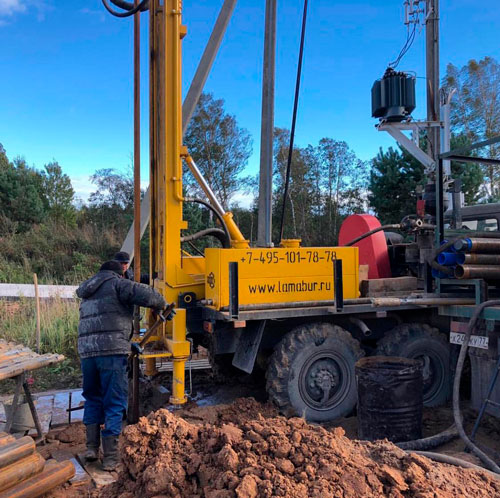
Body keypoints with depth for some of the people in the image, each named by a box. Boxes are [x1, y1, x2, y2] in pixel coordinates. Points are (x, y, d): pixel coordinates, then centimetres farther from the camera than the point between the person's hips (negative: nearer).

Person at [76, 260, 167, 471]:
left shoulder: (88, 295, 28)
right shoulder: (117, 284, 4)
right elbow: (146, 295, -10)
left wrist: (129, 344, 39)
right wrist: (161, 304, 10)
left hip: (86, 351, 7)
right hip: (112, 351, -6)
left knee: (92, 398, 23)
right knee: (114, 404, 2)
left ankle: (91, 448, 22)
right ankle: (110, 458, 5)